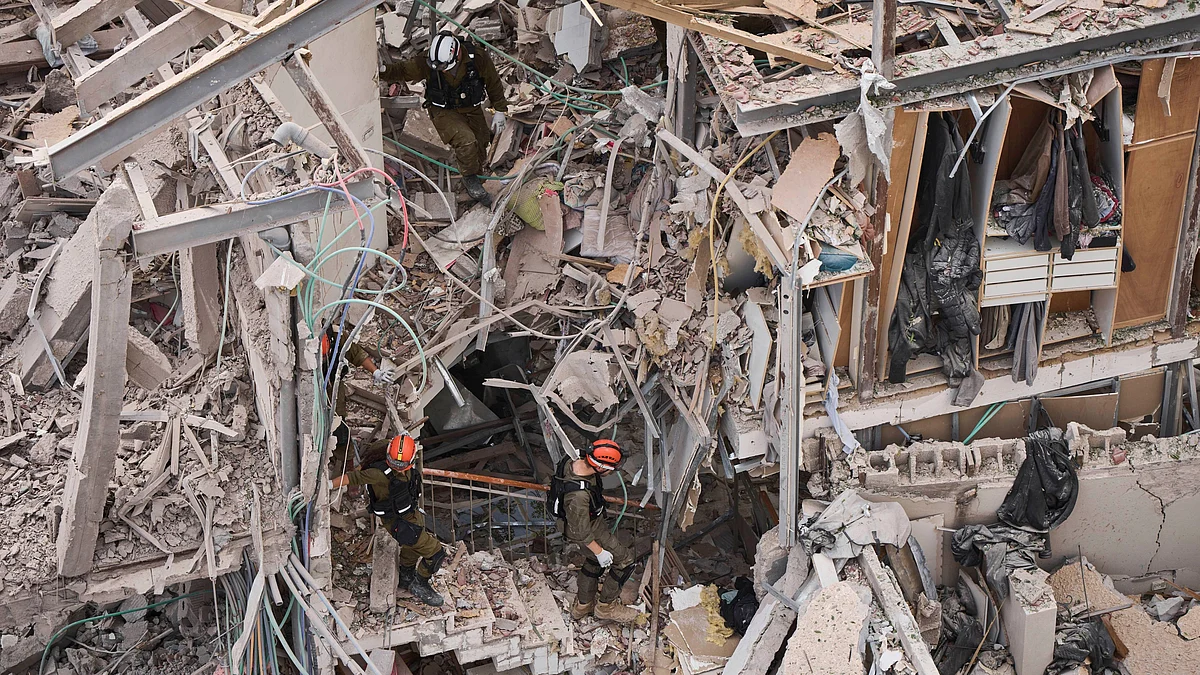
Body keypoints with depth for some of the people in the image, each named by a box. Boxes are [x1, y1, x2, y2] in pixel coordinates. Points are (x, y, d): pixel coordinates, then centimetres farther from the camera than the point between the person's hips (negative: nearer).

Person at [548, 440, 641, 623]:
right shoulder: (578, 495, -43)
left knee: (593, 562, 28)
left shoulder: (574, 462, -18)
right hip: (591, 531, -8)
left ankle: (583, 605, 47)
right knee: (624, 560, 7)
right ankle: (606, 606, 24)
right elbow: (581, 531, -29)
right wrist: (599, 551, -15)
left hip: (593, 519, 8)